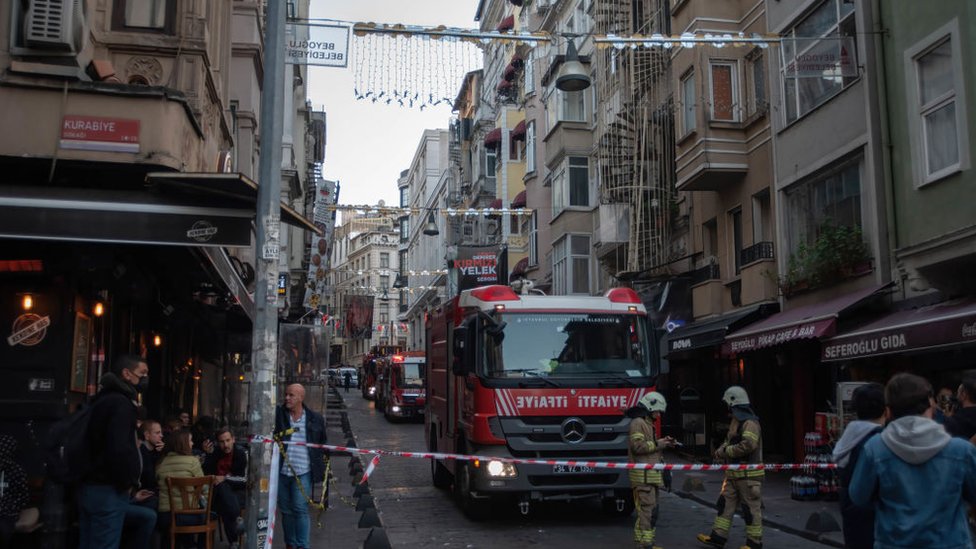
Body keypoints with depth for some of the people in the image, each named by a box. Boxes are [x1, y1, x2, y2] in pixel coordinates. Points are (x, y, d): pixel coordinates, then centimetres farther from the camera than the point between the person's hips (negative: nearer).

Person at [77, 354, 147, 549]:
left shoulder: (102, 399, 17)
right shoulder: (120, 403, -15)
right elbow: (120, 449, -27)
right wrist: (129, 480, -12)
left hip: (89, 486, 10)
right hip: (108, 490, -10)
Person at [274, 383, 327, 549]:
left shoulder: (315, 419, 2)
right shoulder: (278, 414, 2)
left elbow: (322, 444, 11)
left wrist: (322, 467, 12)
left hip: (302, 473, -2)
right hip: (281, 472, 2)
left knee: (300, 509, -6)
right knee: (286, 510, 12)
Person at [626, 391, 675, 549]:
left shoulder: (648, 423, 23)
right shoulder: (638, 422, -9)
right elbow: (637, 446, -19)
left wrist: (664, 443, 14)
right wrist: (657, 444, -12)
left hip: (651, 474, 10)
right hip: (643, 474, -10)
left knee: (651, 509, 12)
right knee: (648, 508, -13)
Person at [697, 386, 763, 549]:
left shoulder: (750, 422, -16)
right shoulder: (736, 422, 17)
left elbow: (748, 445, -28)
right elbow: (729, 441, 21)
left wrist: (726, 451, -18)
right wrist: (721, 451, -1)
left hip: (749, 474, -10)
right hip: (734, 474, 10)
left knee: (751, 508, 1)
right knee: (725, 504, 9)